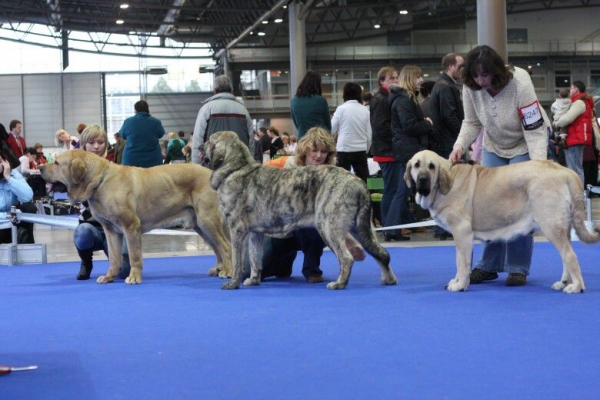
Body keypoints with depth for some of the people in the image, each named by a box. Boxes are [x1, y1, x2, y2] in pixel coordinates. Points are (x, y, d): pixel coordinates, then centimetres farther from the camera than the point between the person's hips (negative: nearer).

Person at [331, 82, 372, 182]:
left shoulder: (341, 109, -6)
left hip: (344, 149, -3)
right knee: (362, 182, 6)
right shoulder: (365, 110, 3)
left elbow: (332, 129, -4)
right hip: (361, 150, 3)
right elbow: (369, 134, 6)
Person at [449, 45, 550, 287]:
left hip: (526, 143, -4)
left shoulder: (519, 83, -30)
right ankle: (489, 265, 10)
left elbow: (534, 129, -29)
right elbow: (472, 122, -4)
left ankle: (518, 268, -3)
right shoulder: (471, 87, -17)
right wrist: (460, 145, -23)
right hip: (494, 145, 5)